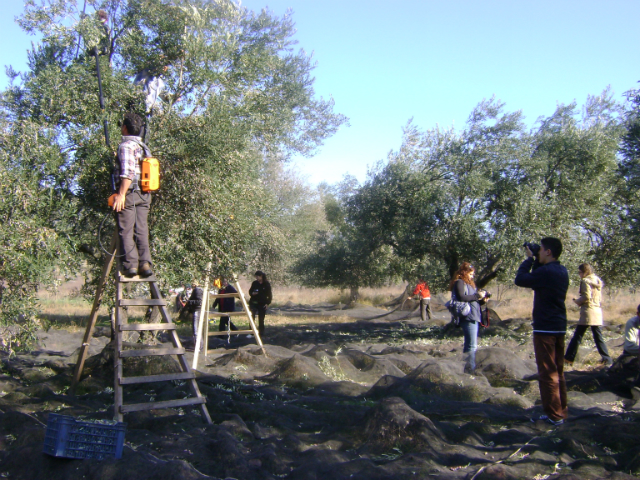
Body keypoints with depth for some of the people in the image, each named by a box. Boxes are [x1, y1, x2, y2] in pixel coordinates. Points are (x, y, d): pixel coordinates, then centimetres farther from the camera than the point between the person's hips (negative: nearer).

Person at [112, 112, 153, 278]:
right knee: (142, 230, 5)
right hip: (144, 195, 7)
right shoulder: (144, 146, 16)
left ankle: (130, 264, -6)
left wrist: (121, 194, -21)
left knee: (126, 231, -2)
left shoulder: (126, 146, -8)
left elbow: (128, 173, -19)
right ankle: (145, 263, -2)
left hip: (129, 194, -7)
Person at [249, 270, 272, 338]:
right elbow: (250, 291, 12)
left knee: (261, 319, 4)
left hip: (262, 304, -2)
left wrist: (268, 302, -10)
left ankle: (261, 333, 13)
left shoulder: (267, 284, -4)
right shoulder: (254, 283, 4)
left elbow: (269, 294, 0)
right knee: (252, 317, -7)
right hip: (253, 303, 2)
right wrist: (252, 293, -10)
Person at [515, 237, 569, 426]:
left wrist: (529, 259, -3)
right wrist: (536, 261, 12)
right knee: (558, 371, 15)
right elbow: (537, 281, 20)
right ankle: (561, 411, 21)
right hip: (560, 327, 9)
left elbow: (520, 280, -13)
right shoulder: (562, 271, 10)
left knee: (547, 372, -3)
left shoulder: (546, 272, -19)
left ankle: (554, 415, 0)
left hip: (545, 328, -9)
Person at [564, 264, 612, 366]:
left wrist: (577, 301, -1)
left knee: (577, 336, -3)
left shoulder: (585, 281, -8)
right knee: (598, 337, 10)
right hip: (598, 311, 7)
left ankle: (569, 358, 0)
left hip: (588, 311, -7)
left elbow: (587, 297, -18)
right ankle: (607, 359, 5)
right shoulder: (597, 281, 16)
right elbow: (599, 297, 18)